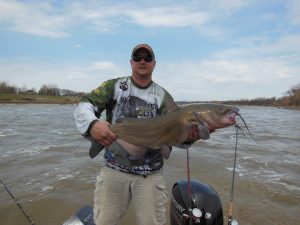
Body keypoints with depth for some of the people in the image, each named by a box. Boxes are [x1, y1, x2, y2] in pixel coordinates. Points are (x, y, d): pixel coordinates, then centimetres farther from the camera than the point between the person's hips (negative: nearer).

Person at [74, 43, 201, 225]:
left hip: (151, 175, 1)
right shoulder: (114, 86, 1)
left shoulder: (163, 96, 3)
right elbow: (84, 106, -10)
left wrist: (188, 136, -26)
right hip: (114, 170, 0)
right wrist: (92, 124, -33)